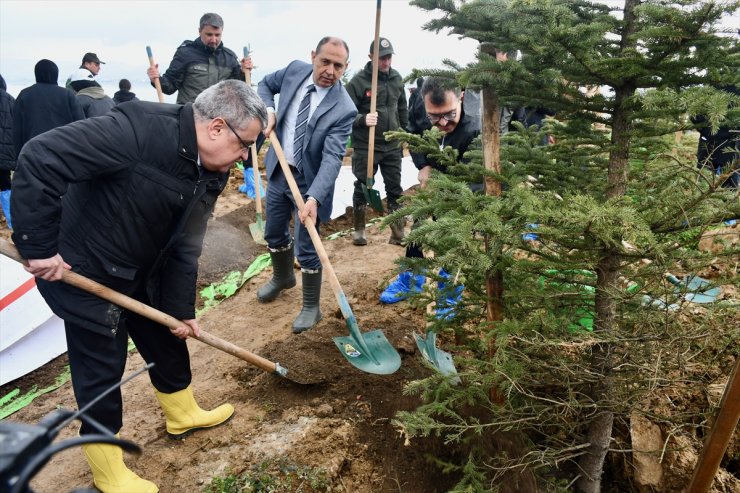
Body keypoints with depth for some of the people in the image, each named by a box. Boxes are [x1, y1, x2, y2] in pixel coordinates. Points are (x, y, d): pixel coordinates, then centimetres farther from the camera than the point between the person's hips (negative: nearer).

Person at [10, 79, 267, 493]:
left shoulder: (211, 173, -5)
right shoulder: (139, 130, -31)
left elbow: (185, 246, 0)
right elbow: (40, 158, -33)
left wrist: (182, 309, 0)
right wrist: (39, 247, -29)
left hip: (143, 273, 8)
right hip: (82, 272, -8)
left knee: (169, 341, 20)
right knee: (102, 368, 5)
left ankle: (183, 414, 46)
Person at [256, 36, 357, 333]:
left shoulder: (343, 109, -22)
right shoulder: (295, 70, -7)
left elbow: (332, 158, -29)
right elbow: (265, 85, 13)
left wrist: (314, 197, -41)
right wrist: (267, 109, -9)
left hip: (308, 181, -6)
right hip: (278, 171, 6)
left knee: (306, 249, 0)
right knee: (274, 233, 22)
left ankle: (311, 307, 20)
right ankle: (282, 277, 50)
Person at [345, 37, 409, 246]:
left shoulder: (397, 78, 8)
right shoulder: (358, 81, -10)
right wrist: (363, 119, -28)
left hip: (393, 146, 5)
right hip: (366, 147, -4)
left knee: (395, 189, 7)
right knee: (362, 188, 6)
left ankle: (398, 234, 16)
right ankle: (359, 230, 23)